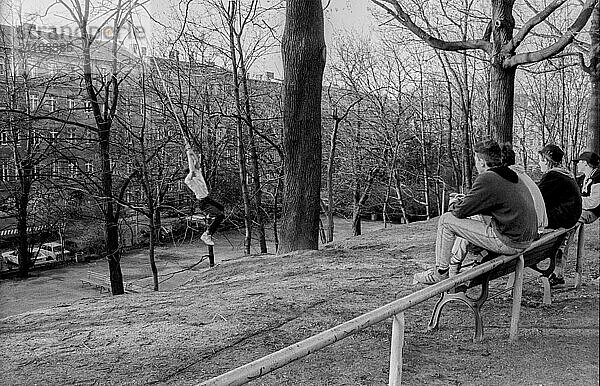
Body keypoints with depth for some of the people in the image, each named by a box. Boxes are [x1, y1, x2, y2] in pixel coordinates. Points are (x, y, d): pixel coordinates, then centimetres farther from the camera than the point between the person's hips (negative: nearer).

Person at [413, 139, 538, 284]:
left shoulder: (487, 179, -16)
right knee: (477, 217, 30)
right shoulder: (512, 176, 12)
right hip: (528, 239, 10)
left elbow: (460, 211, -12)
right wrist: (463, 201, 22)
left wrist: (457, 204, 11)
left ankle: (440, 273, 8)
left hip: (508, 242, -10)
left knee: (446, 220, -3)